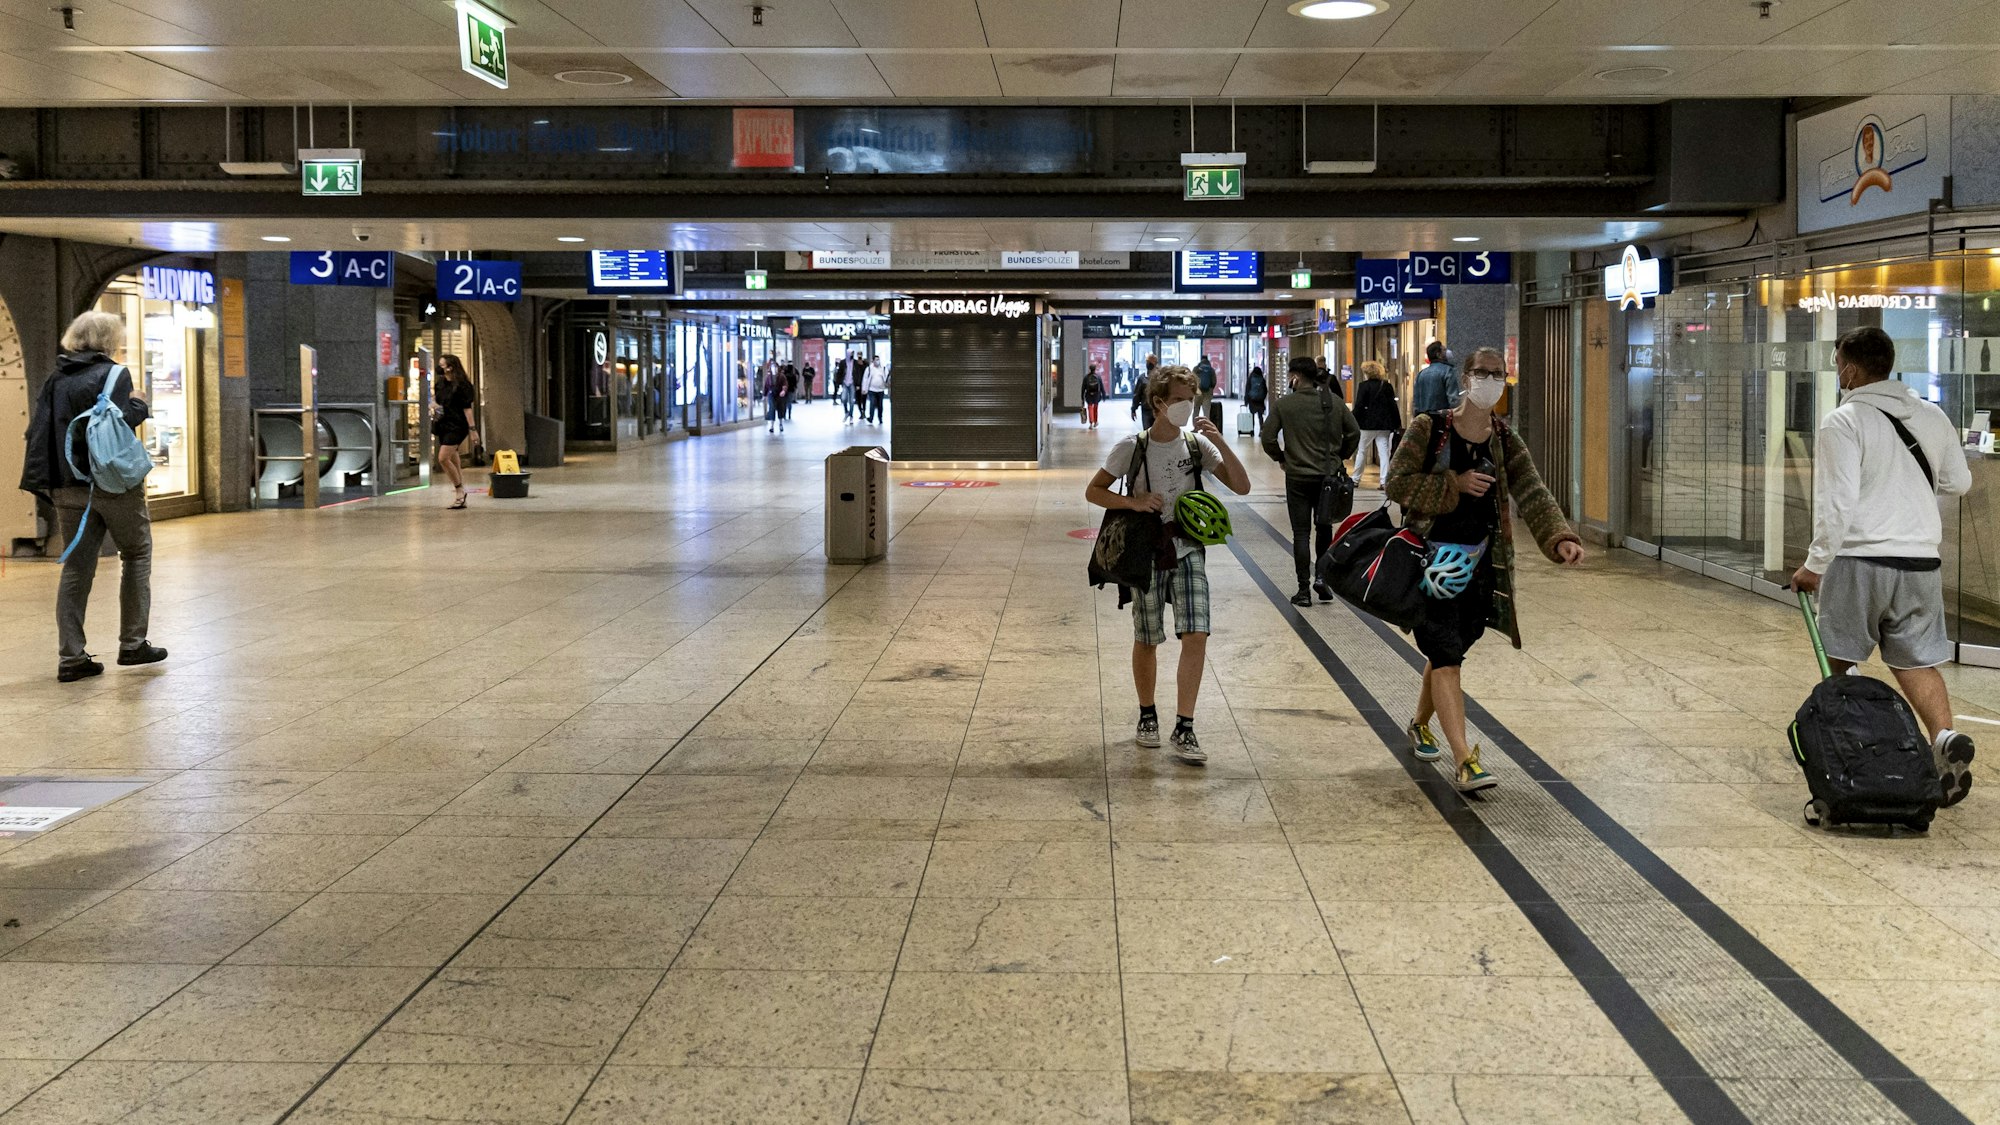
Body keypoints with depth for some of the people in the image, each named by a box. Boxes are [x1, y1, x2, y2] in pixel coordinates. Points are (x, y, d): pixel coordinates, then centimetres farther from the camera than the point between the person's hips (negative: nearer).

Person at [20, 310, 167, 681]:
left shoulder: (56, 381, 10)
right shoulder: (114, 375, -9)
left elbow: (37, 431, 7)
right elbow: (120, 423, -20)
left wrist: (44, 483, 10)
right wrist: (140, 404, -3)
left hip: (69, 488, 5)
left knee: (76, 568, 8)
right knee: (136, 556, 12)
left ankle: (70, 657, 6)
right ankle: (132, 644, 13)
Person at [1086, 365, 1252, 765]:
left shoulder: (1197, 445, 0)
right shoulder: (1132, 448, -6)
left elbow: (1241, 486, -4)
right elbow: (1093, 491, 0)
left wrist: (1220, 442, -16)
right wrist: (1133, 501, -17)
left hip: (1188, 551, 2)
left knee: (1196, 635, -12)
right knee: (1147, 641, 8)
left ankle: (1184, 730, -7)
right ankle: (1147, 716, 31)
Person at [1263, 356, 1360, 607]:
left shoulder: (1284, 404, -8)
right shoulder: (1334, 401, 1)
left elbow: (1268, 438, -8)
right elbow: (1354, 433, 3)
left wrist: (1281, 458, 9)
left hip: (1298, 476, -3)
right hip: (1329, 474, 3)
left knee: (1301, 533, 3)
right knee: (1325, 529, 18)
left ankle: (1304, 589, 0)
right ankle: (1325, 582, 17)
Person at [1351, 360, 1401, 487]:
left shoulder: (1364, 386, -7)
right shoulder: (1387, 386, 6)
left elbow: (1359, 406, -11)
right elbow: (1393, 406, 8)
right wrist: (1397, 423, 13)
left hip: (1367, 424, -3)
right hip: (1384, 425, 3)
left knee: (1361, 452, 10)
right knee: (1384, 452, 3)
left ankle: (1356, 479, 15)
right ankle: (1384, 480, -4)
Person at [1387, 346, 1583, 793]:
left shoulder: (1505, 441, 3)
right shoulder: (1428, 428, -8)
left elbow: (1533, 495, -9)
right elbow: (1396, 484, -11)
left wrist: (1560, 539, -25)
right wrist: (1454, 484, -18)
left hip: (1479, 564, 5)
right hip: (1432, 562, -5)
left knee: (1448, 652, 17)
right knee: (1446, 656, -12)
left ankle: (1421, 723, 43)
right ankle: (1464, 761, -19)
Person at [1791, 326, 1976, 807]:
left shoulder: (1843, 422, -9)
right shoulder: (1933, 417, 9)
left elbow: (1836, 502, -15)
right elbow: (1960, 482, 20)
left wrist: (1816, 564, -10)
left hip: (1860, 560, -5)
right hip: (1921, 561, 5)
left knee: (1839, 664, 8)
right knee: (1917, 663, 9)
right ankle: (1945, 738, -12)